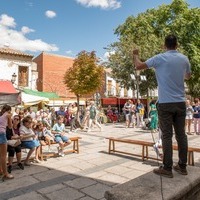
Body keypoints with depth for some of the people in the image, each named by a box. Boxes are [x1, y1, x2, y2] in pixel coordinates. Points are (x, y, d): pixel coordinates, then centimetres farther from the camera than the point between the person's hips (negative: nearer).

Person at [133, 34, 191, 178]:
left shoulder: (160, 58, -6)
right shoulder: (184, 59, 8)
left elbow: (138, 66, -1)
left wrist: (136, 55, 18)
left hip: (165, 103, -4)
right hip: (180, 102, 5)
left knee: (167, 136, -1)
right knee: (181, 134, 10)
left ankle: (167, 169, 5)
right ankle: (182, 166, 20)